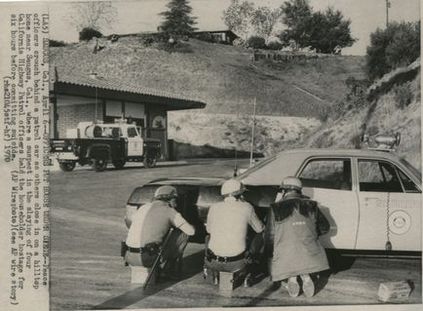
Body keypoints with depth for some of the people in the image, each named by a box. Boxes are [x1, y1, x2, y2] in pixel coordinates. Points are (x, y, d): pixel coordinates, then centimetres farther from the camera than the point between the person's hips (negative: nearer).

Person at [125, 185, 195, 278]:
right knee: (183, 234, 12)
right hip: (149, 259, -6)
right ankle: (168, 269, 18)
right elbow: (191, 231, 1)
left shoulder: (143, 208, 18)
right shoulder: (170, 211, 3)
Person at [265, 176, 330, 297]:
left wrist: (272, 254, 21)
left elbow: (269, 237, 3)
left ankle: (290, 278, 0)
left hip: (285, 259, -1)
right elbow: (324, 227, 19)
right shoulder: (311, 206, 6)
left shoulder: (275, 208, -1)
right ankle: (305, 276, 5)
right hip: (310, 257, 2)